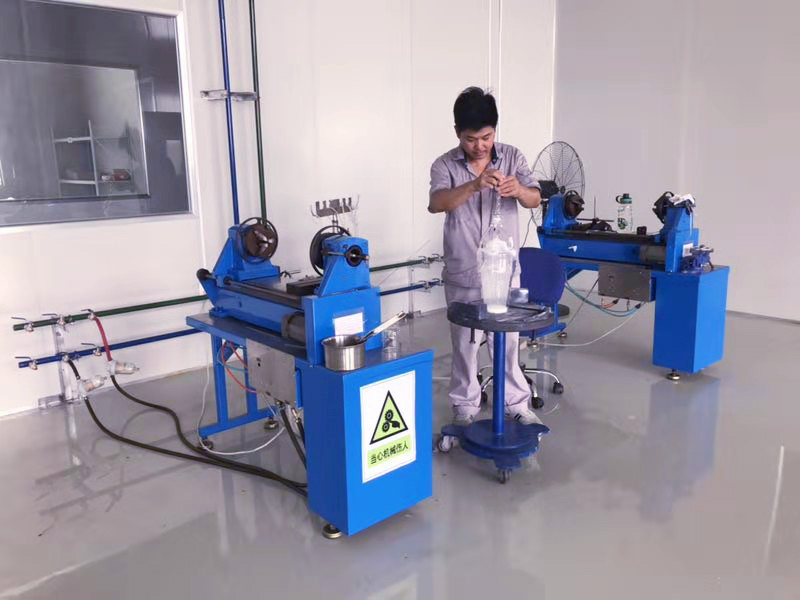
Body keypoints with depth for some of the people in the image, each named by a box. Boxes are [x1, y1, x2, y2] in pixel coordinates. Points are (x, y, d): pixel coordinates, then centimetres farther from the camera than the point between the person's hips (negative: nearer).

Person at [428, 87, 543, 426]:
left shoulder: (512, 157, -1)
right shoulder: (445, 165, -7)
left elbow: (535, 200, -8)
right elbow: (436, 204, -26)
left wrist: (519, 190, -32)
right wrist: (474, 184, -42)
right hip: (462, 274, -1)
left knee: (508, 340, 10)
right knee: (464, 343, 10)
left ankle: (516, 403, 27)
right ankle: (464, 406, 26)